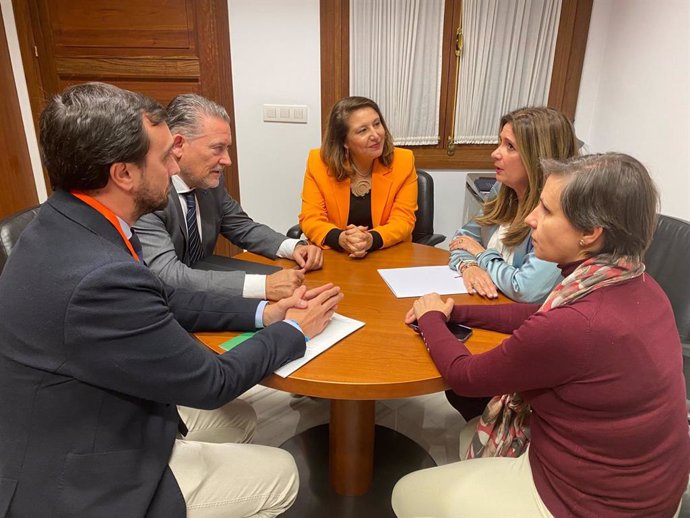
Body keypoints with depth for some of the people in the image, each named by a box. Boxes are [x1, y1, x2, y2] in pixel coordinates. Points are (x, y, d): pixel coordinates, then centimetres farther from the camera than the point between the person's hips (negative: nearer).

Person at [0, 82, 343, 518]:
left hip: (87, 429, 8)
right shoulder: (97, 277, -36)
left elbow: (164, 304, 4)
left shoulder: (68, 223, -7)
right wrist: (295, 330, -8)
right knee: (280, 473, 5)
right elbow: (212, 383, -24)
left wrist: (264, 312, -1)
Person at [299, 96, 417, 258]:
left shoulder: (403, 161, -5)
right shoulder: (318, 162, -5)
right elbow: (310, 219, -6)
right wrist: (339, 238, -26)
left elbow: (403, 220, -7)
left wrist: (372, 240, -26)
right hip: (334, 257, 0)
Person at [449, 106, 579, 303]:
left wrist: (482, 255, -12)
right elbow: (464, 237, 6)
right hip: (482, 304, 6)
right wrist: (469, 265, -16)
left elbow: (527, 290, -29)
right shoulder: (502, 190, 0)